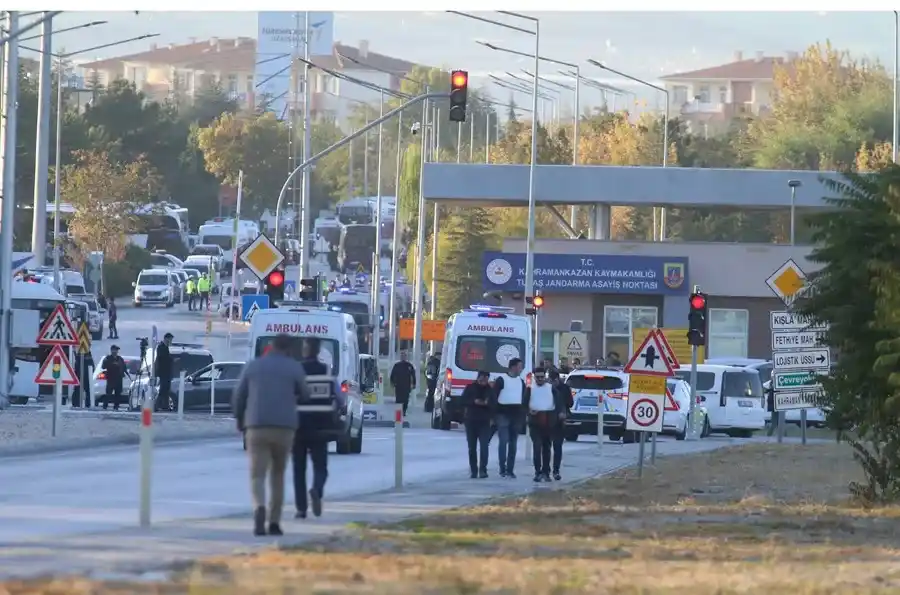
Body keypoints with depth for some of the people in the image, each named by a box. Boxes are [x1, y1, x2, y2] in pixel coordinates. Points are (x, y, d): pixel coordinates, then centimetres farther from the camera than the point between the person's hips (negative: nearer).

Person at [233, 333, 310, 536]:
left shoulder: (253, 366, 7)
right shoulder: (294, 367, 3)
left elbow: (238, 398, 9)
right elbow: (304, 394, 13)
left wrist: (240, 421, 25)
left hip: (257, 427, 0)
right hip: (284, 428, 0)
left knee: (257, 475, -4)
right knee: (277, 474, 17)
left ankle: (259, 508, -34)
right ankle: (274, 522, 17)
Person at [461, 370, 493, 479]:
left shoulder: (490, 390, 3)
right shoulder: (470, 388, 3)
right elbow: (463, 401, -1)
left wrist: (487, 403, -19)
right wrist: (474, 402, -17)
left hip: (484, 422, -1)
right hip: (471, 421, 1)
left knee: (484, 446, -12)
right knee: (472, 447, 6)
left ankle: (483, 470, -12)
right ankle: (473, 470, 14)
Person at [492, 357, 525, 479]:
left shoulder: (521, 382, 14)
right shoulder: (501, 380, -5)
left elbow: (523, 399, 19)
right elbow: (494, 397, -7)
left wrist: (522, 415, 11)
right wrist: (495, 414, -12)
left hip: (516, 415, 6)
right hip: (503, 414, -6)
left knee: (513, 443, 6)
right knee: (503, 441, -14)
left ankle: (510, 470, 10)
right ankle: (502, 469, -12)